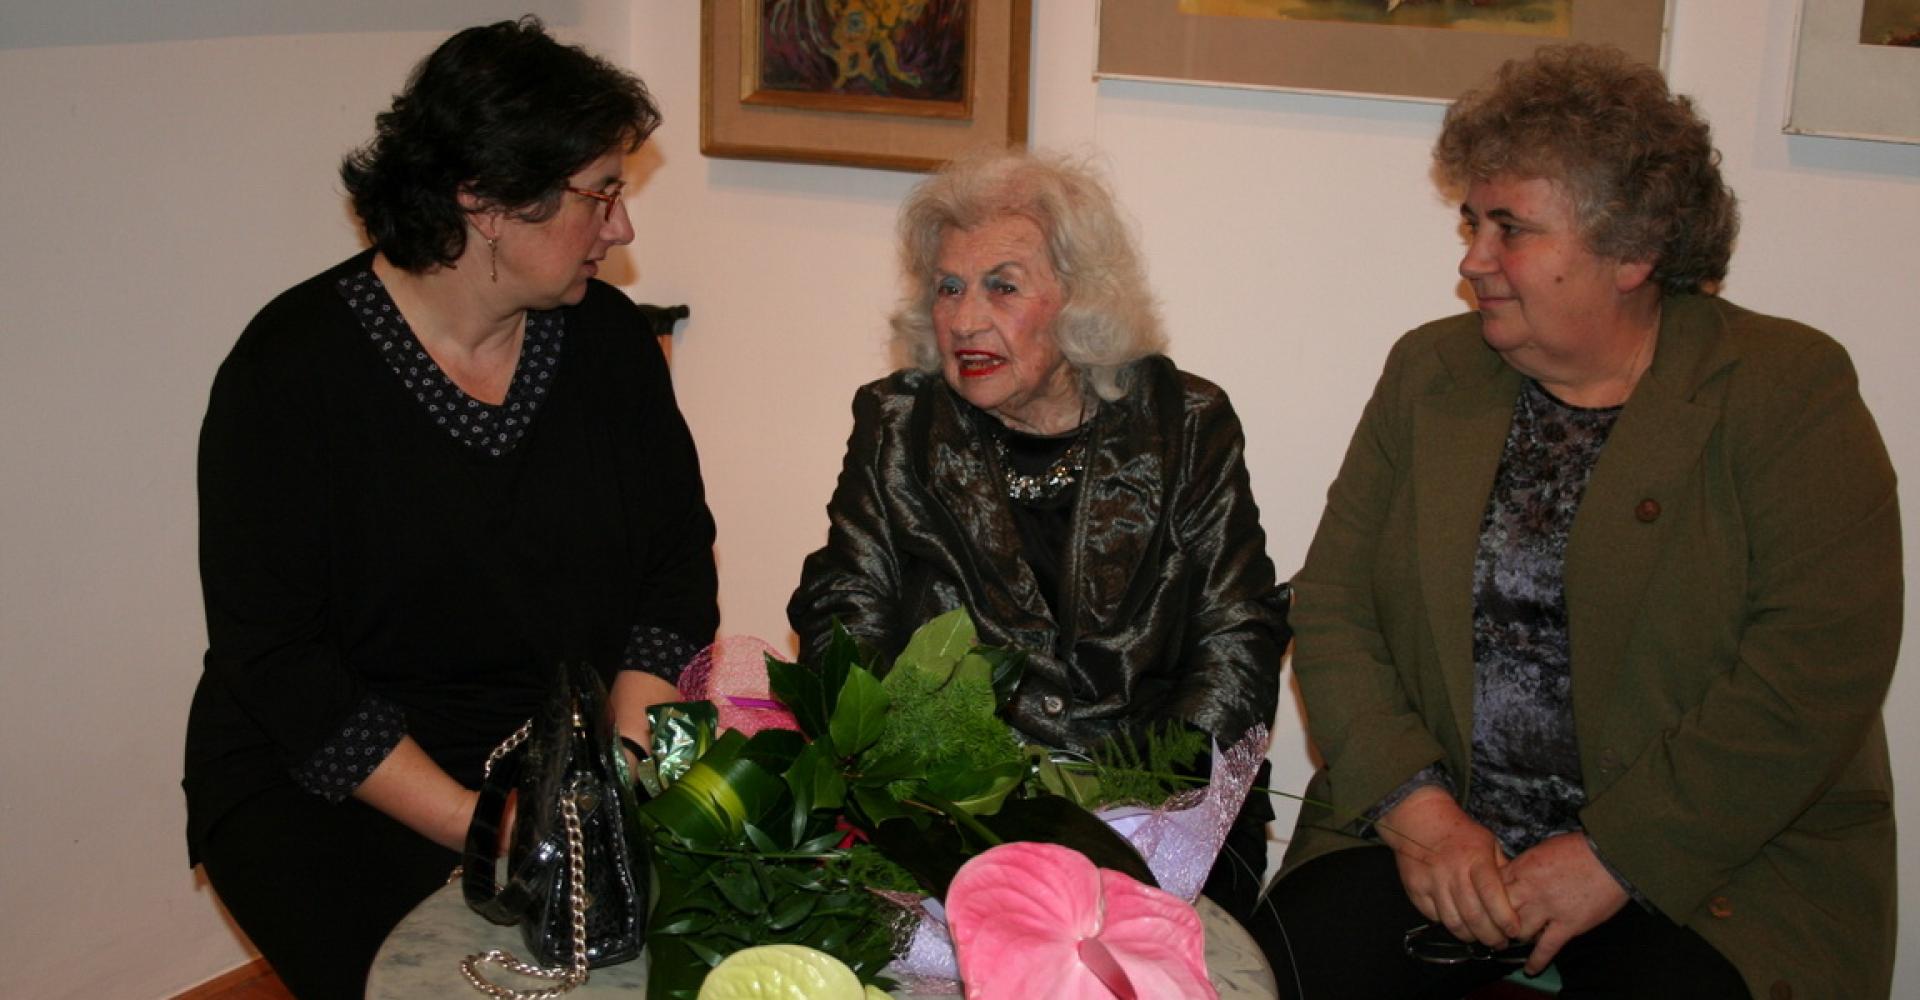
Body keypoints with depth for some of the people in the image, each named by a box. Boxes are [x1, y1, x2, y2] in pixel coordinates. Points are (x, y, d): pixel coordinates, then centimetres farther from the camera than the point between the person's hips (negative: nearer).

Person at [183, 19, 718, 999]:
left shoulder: (606, 335, 3)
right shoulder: (292, 368, -11)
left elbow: (678, 553, 5)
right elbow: (275, 660, -14)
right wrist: (480, 825, -23)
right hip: (329, 792, -3)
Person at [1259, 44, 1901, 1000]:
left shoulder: (1789, 391, -4)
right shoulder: (1429, 373, 8)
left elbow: (1823, 660, -14)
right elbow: (1331, 606, 4)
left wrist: (1617, 855, -16)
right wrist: (1413, 805, -11)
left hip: (1716, 858, -2)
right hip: (1435, 833, 3)